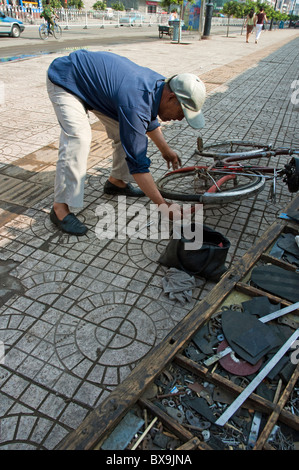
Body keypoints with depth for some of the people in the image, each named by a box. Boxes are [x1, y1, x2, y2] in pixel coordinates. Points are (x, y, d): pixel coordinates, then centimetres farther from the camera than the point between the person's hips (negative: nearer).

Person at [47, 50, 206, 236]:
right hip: (65, 80, -9)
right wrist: (163, 205, -32)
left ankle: (116, 181, 20)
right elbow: (137, 163, -36)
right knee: (78, 138, -27)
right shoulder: (135, 105, -38)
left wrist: (165, 149, 14)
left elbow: (150, 120, 13)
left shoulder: (159, 84, -10)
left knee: (126, 133, 2)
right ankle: (60, 208, -20)